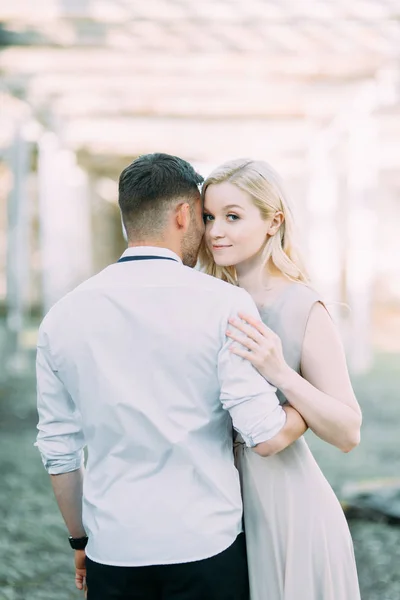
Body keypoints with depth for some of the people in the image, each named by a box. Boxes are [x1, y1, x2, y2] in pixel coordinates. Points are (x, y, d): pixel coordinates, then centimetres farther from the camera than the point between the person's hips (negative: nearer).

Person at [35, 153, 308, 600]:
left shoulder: (63, 316, 1)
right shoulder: (223, 304, -10)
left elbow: (58, 451, 7)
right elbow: (266, 437, -14)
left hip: (113, 551, 3)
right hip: (205, 546, -3)